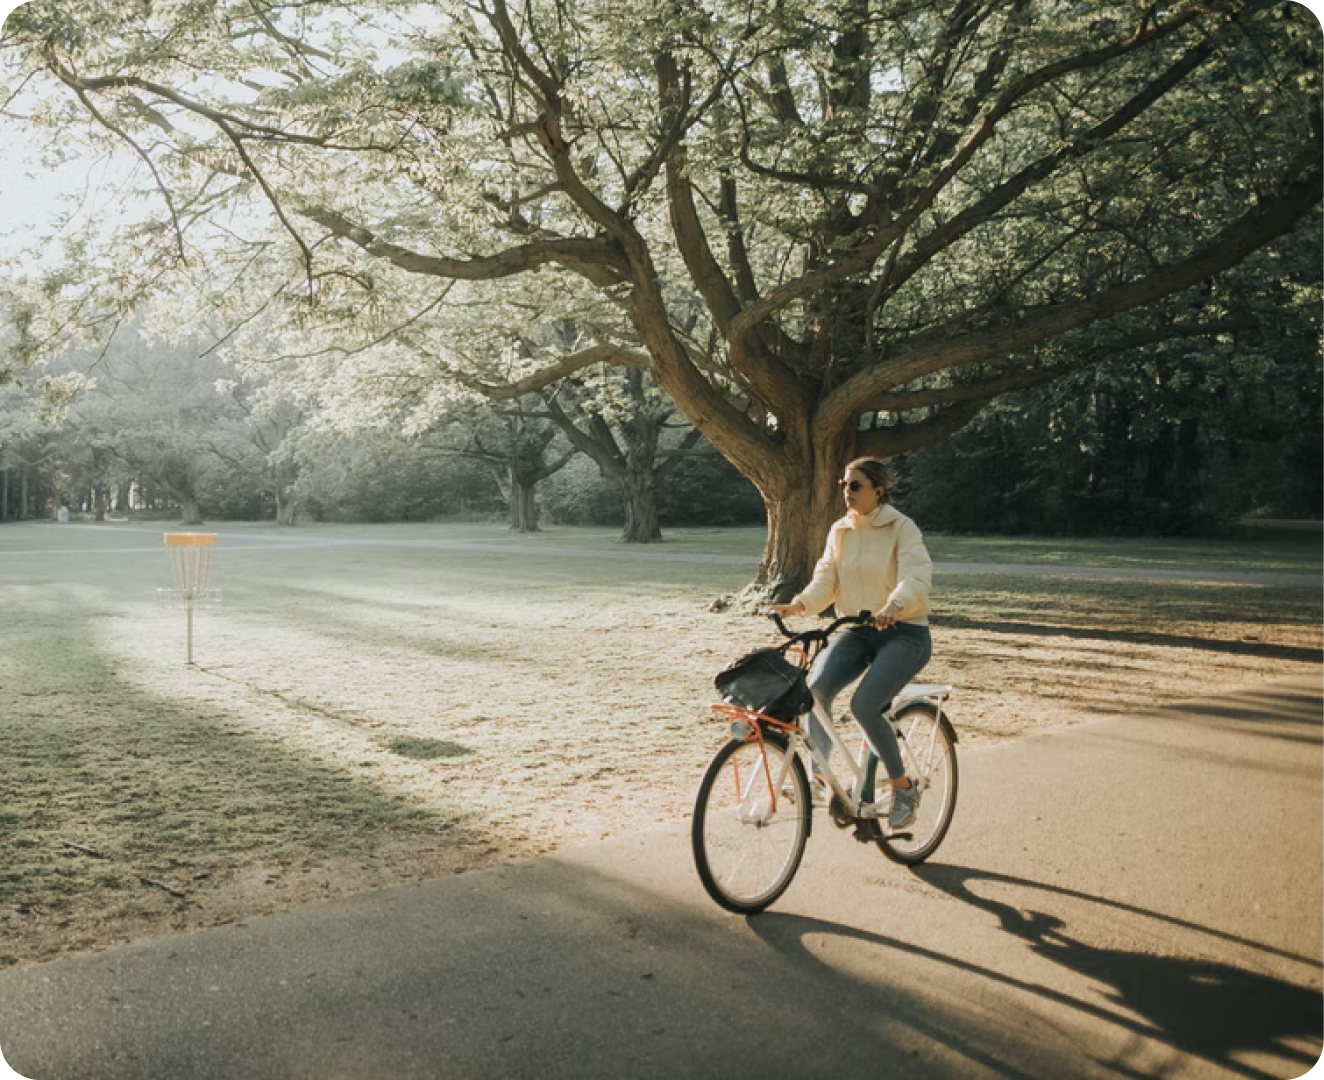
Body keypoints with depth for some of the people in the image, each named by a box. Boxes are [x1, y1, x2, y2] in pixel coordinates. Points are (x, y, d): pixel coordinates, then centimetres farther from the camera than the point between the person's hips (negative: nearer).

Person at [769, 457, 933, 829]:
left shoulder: (902, 528, -8)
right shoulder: (840, 532, 9)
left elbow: (916, 577, -22)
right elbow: (826, 579, 2)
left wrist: (894, 605, -42)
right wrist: (800, 604, -18)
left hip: (904, 633, -5)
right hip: (857, 631, 5)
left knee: (864, 705, -23)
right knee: (817, 688, -22)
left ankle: (904, 788, -2)